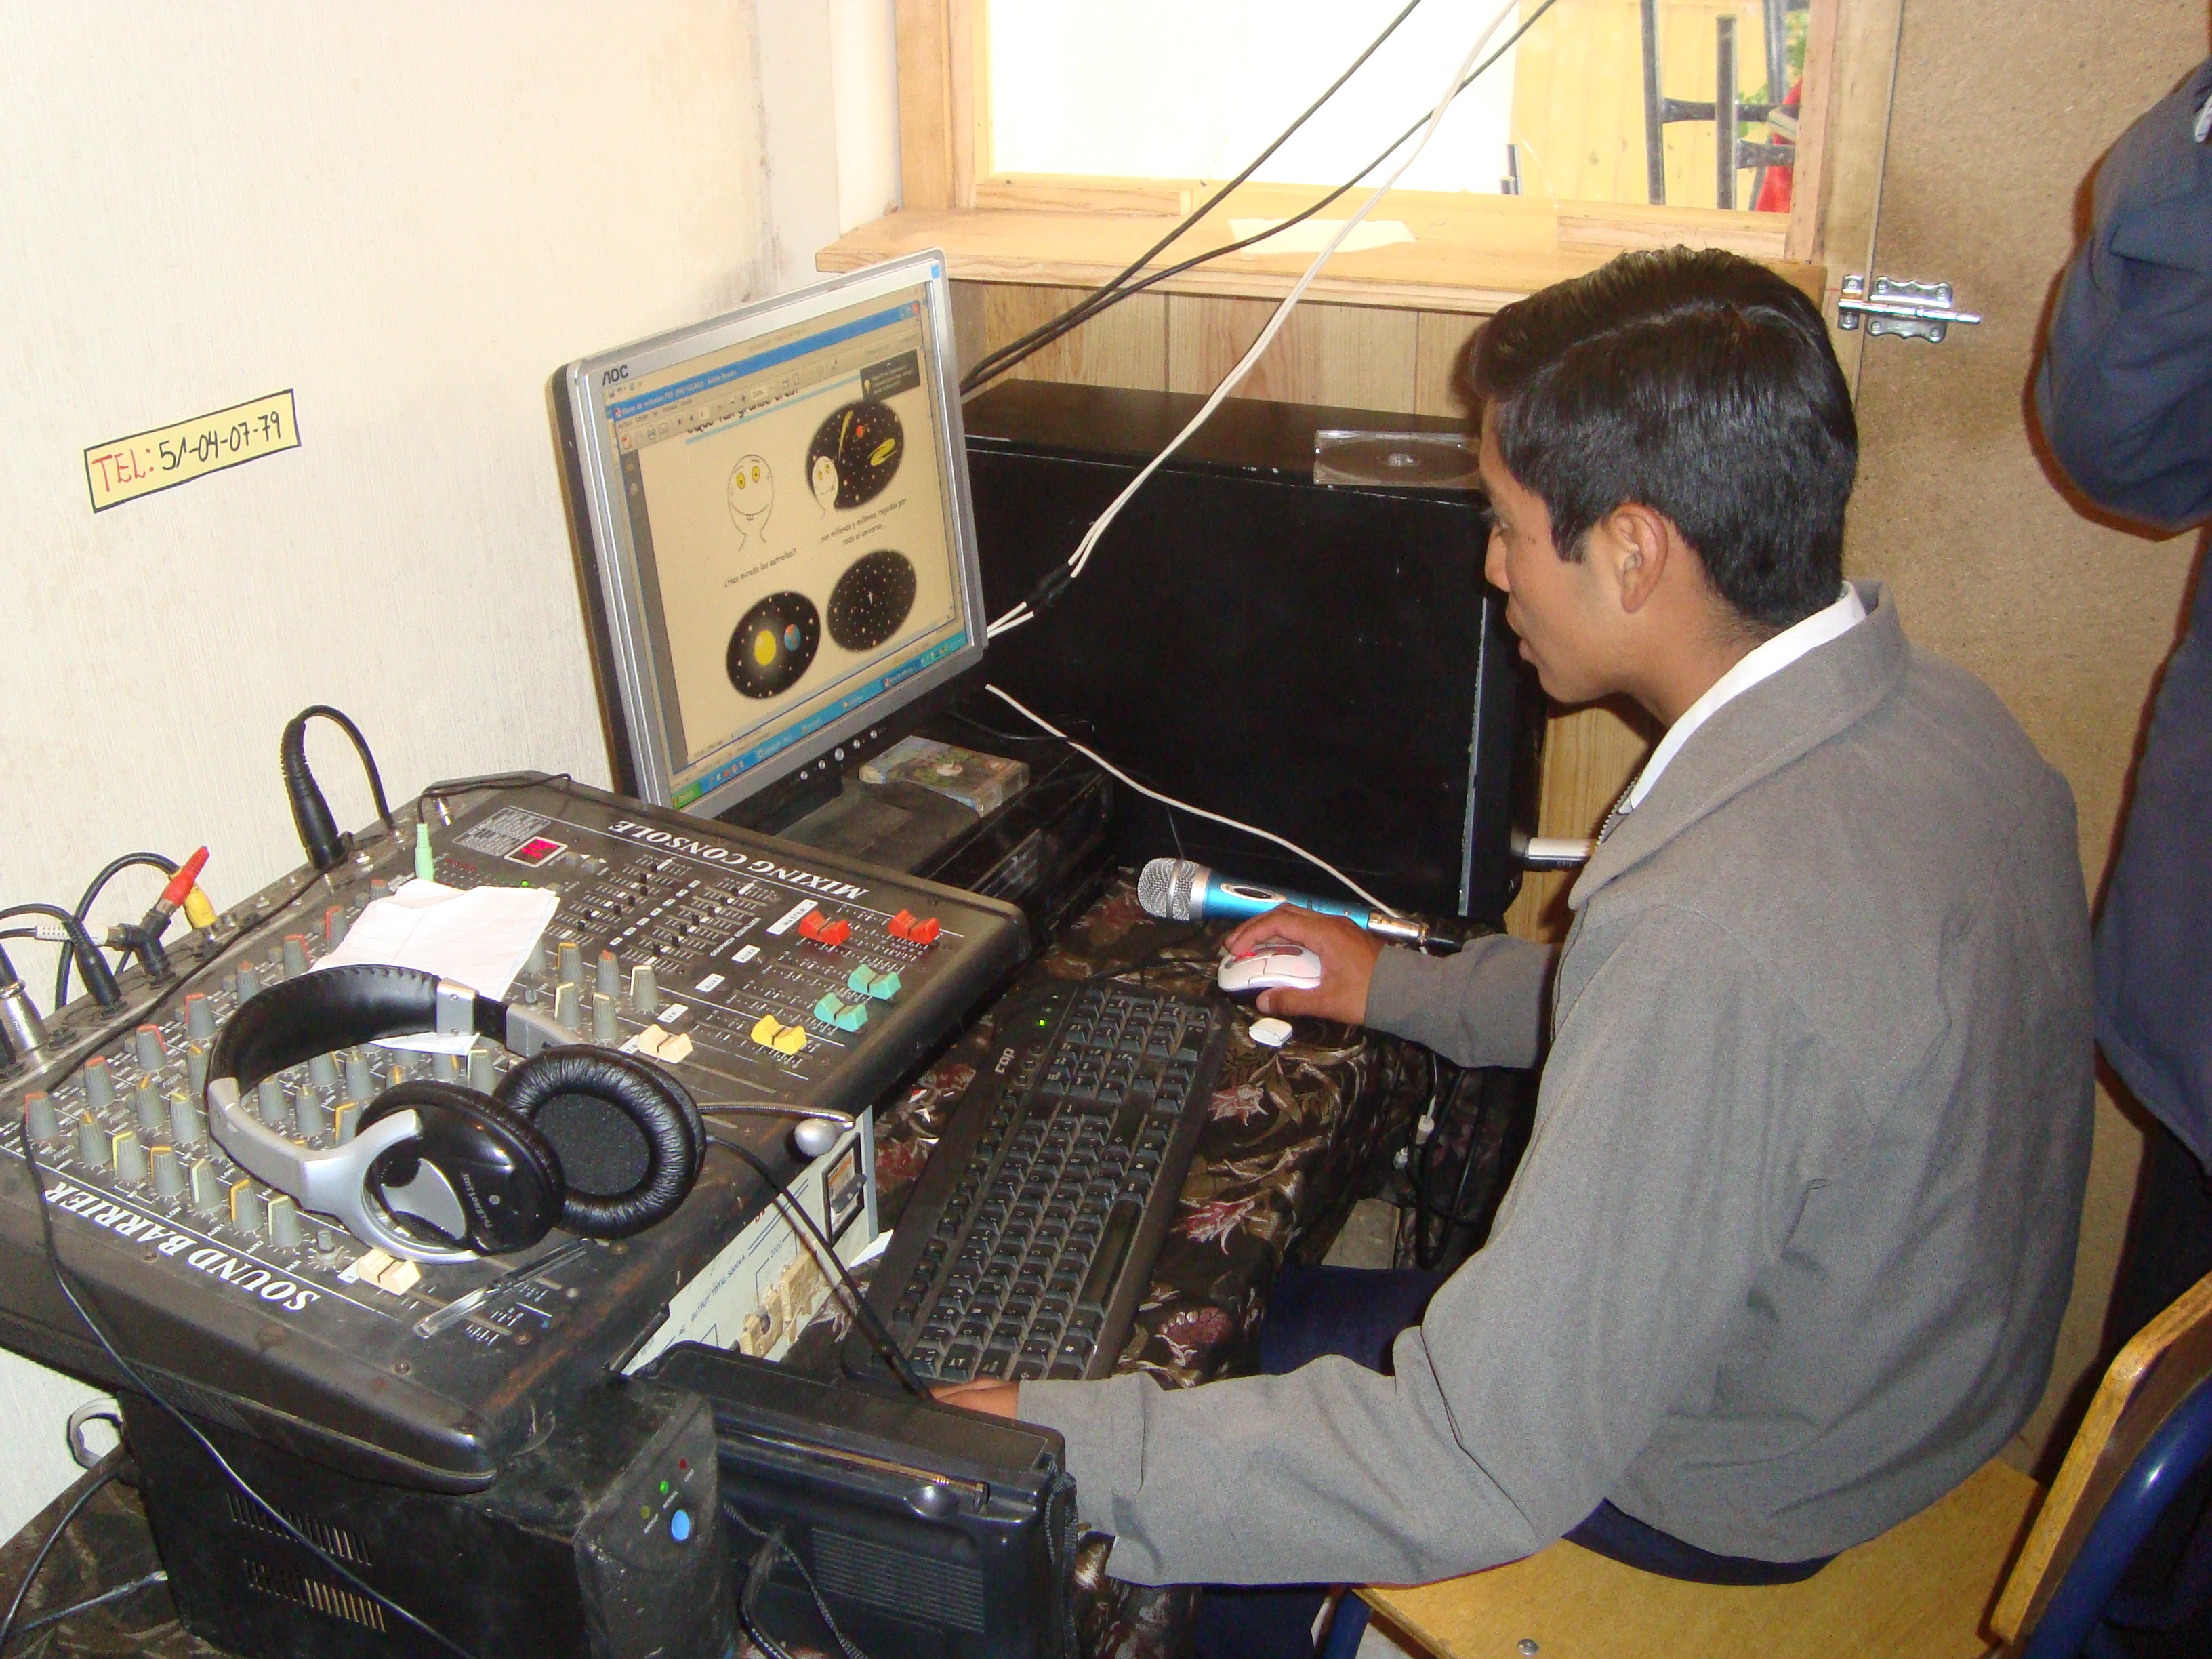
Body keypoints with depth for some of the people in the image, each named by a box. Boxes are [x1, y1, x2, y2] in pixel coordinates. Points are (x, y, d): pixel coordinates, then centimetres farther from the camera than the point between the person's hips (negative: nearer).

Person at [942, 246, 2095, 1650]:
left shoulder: (1716, 923, -40)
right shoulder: (1943, 713, -10)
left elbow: (1479, 1469, -36)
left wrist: (1060, 1446, -28)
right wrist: (1405, 988, 14)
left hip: (1733, 1494, -7)